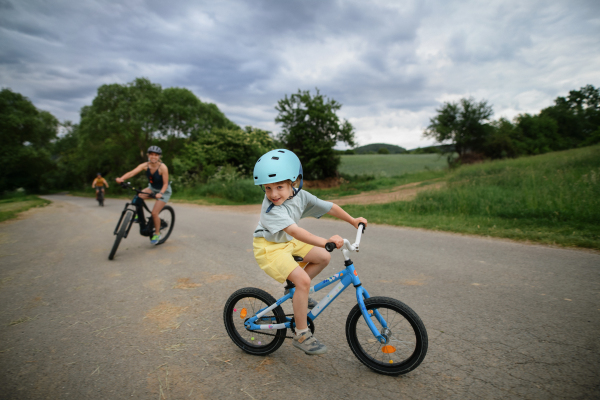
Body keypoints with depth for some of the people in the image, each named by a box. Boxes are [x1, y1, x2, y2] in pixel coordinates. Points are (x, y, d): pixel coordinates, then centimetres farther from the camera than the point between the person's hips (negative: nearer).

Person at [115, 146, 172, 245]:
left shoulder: (162, 167, -26)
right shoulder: (145, 165, -15)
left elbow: (165, 183, -23)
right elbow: (132, 172, -29)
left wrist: (160, 193, -40)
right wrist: (121, 178, -46)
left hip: (164, 191, -5)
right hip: (152, 188, 5)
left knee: (154, 213, -12)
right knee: (139, 197, -25)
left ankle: (157, 234, 10)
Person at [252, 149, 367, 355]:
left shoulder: (301, 196, -11)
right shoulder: (271, 209, -31)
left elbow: (329, 207, 0)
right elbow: (294, 231, -45)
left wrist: (353, 220, 5)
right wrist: (325, 242, -56)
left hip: (288, 243, 7)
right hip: (268, 247, -7)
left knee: (323, 258, 2)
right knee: (303, 279, -21)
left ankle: (294, 290, 16)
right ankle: (301, 335, -6)